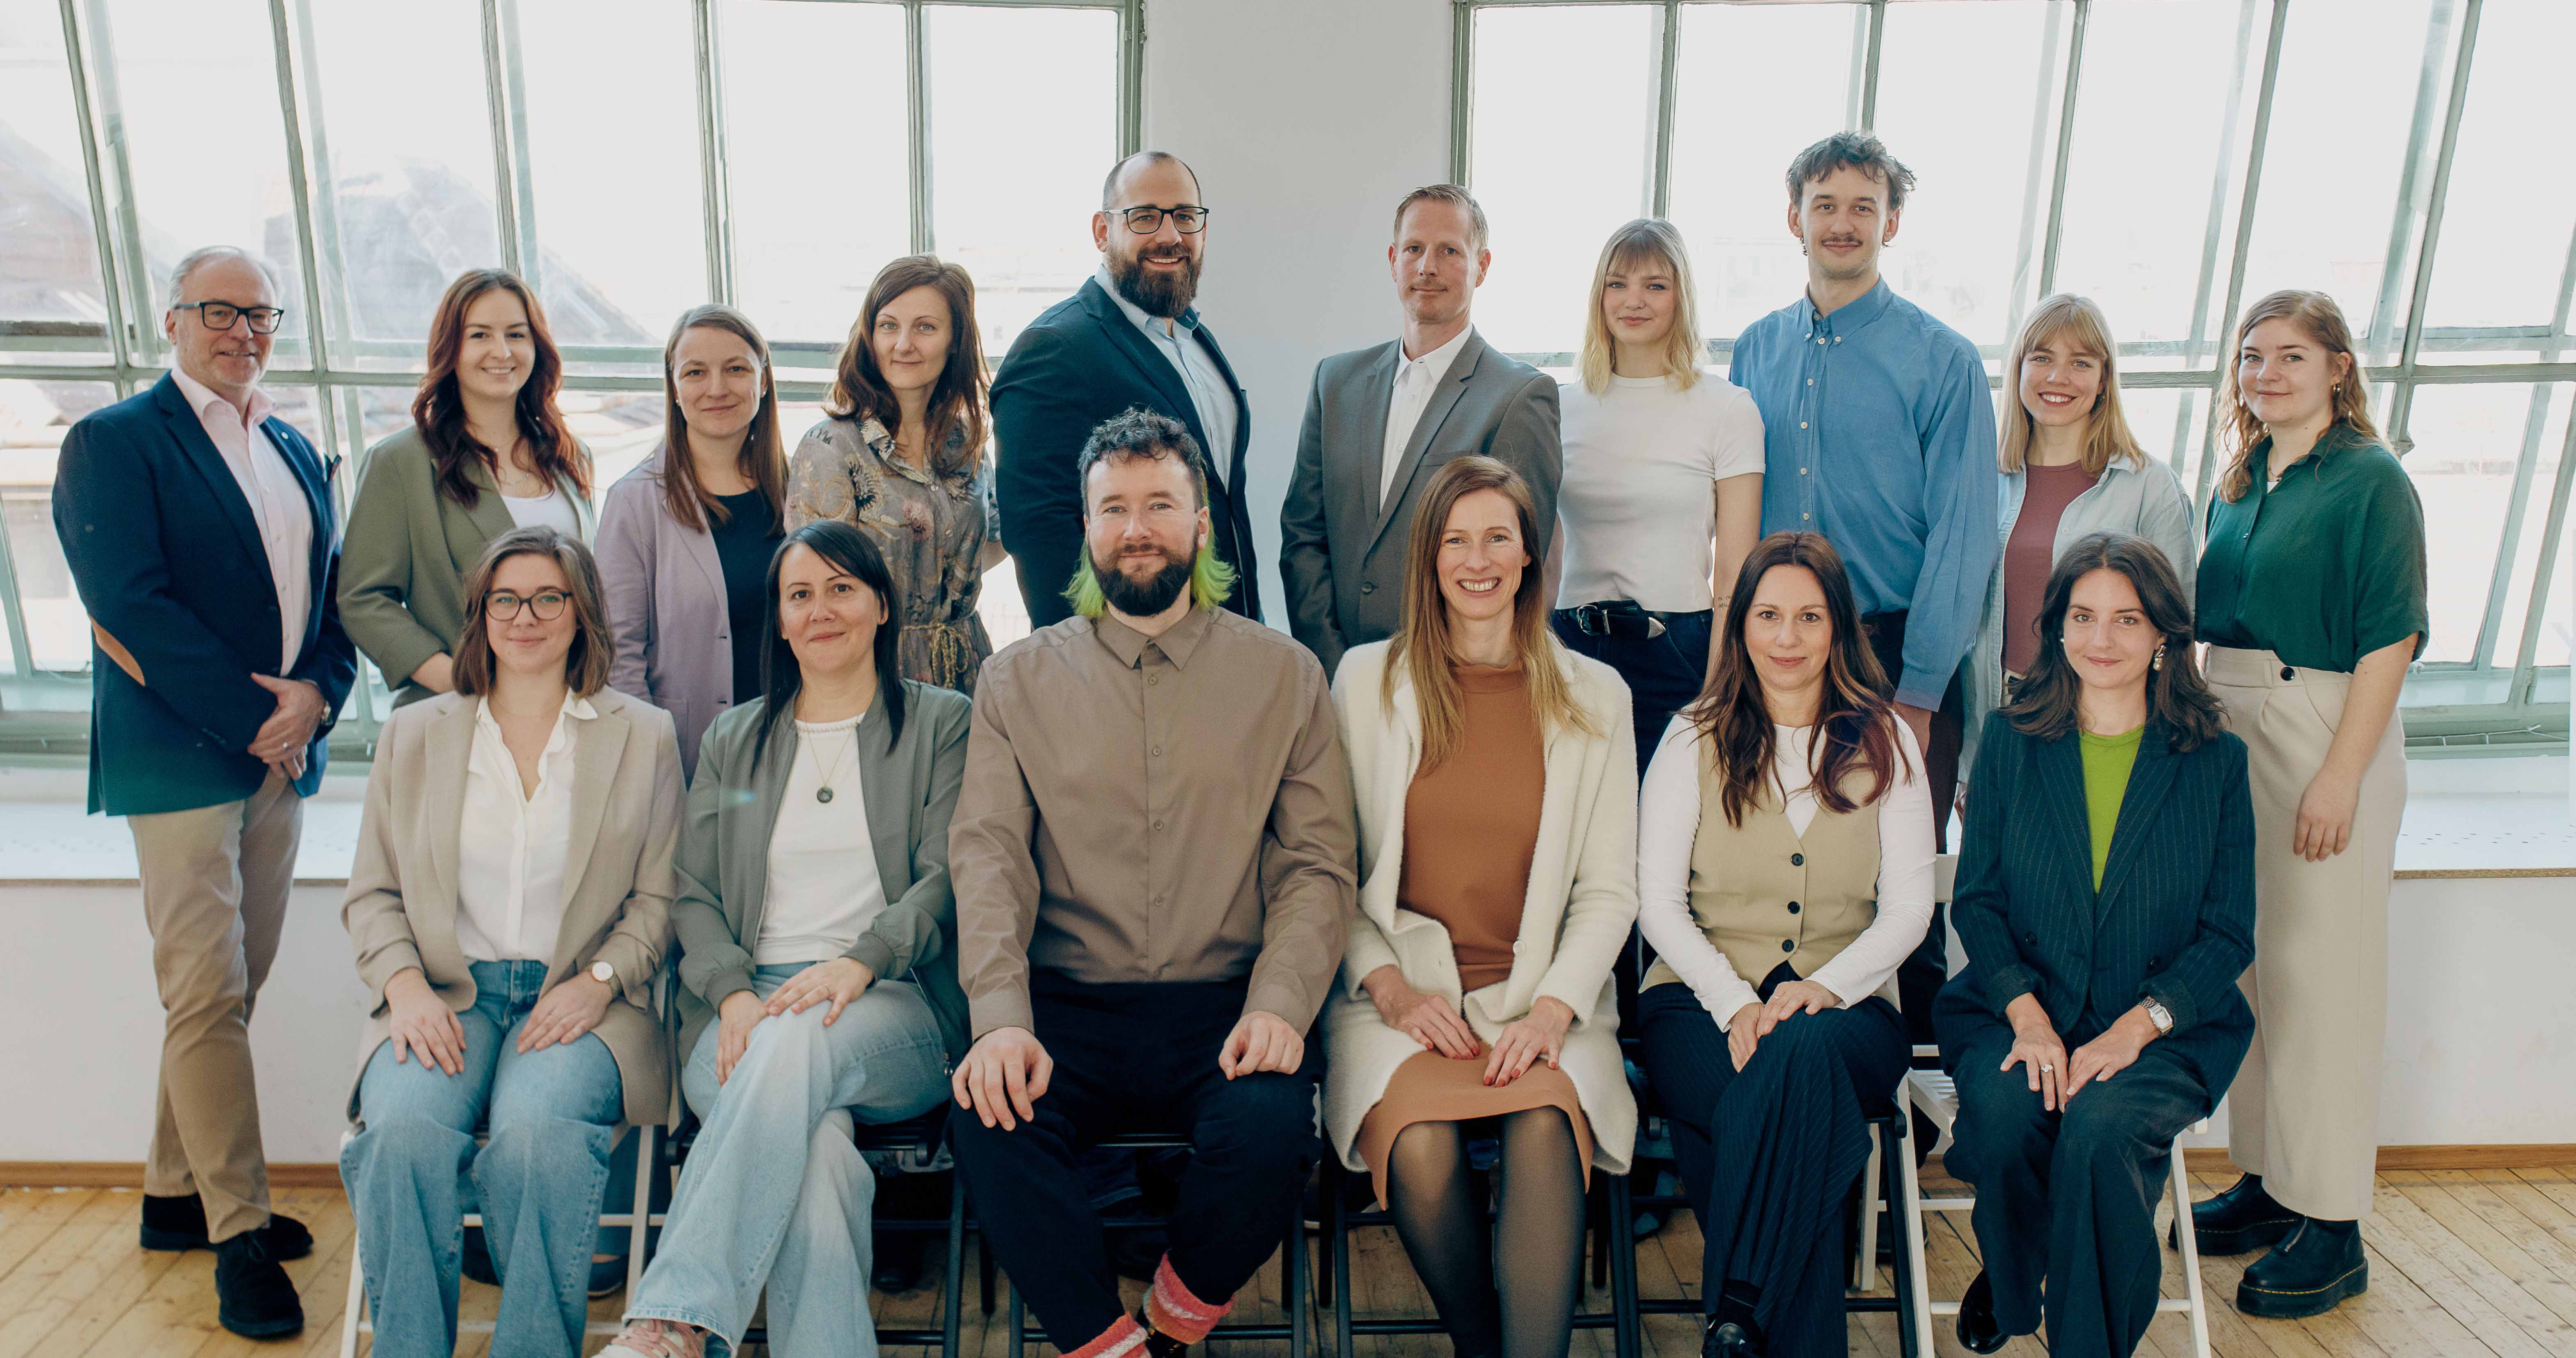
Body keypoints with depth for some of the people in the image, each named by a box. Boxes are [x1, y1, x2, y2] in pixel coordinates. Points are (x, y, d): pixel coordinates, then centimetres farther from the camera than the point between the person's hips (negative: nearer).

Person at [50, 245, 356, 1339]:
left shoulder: (297, 453, 16)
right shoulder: (113, 440, -3)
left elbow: (332, 594, 13)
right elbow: (129, 603, -13)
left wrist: (315, 695, -6)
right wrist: (251, 716, -16)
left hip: (281, 755, 6)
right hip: (180, 756, -6)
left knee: (230, 990, 12)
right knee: (208, 996, -5)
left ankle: (177, 1194, 25)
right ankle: (239, 1234, 3)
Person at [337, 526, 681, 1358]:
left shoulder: (644, 737, 11)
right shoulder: (412, 736, 16)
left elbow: (659, 896, 7)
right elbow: (371, 894, 14)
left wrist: (596, 982, -9)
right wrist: (405, 986, -5)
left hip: (578, 999, -2)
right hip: (445, 994, 2)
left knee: (536, 1129, -33)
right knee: (405, 1128, -30)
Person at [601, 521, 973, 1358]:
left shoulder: (941, 723, 13)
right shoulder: (733, 740, 22)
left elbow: (945, 879, 1)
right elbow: (692, 894, 14)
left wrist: (860, 961, -19)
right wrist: (731, 990, -7)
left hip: (893, 1010, -2)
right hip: (749, 1009, 2)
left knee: (801, 1043, -38)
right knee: (818, 1151, -33)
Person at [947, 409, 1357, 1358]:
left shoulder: (1283, 675, 8)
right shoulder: (1019, 680, 11)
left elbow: (1318, 863, 4)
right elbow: (988, 854, 0)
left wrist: (1279, 1002, -14)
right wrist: (1001, 1019, -16)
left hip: (1225, 1005, 0)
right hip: (1067, 1005, 1)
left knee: (1271, 1129, -29)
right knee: (989, 1121, -29)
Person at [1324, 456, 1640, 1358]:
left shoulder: (1593, 696, 10)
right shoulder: (1367, 679, 8)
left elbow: (1608, 891, 7)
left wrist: (1554, 1008, -9)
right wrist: (1389, 985, -7)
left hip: (1539, 991, 1)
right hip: (1401, 992, 0)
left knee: (1545, 1125, -32)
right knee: (1422, 1147, -29)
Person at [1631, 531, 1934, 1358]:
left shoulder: (1887, 745, 11)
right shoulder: (1694, 741, 8)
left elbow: (1908, 909, 5)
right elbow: (1658, 903, 1)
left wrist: (1826, 988, -15)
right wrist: (1736, 1004, -16)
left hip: (1847, 1005, 1)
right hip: (1701, 997, 0)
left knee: (1805, 1052, -37)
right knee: (1801, 1110, -35)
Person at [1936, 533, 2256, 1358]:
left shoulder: (2215, 761, 5)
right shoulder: (2010, 740, 7)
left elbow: (2229, 933, 3)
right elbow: (1976, 899, 5)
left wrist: (2136, 1027, -13)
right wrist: (2026, 1015, -12)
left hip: (2162, 1030, -1)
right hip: (2020, 1013, 1)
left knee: (2100, 1131, -32)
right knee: (2004, 1116, -30)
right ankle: (2008, 1290, 3)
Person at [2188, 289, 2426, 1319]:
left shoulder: (2371, 482, -7)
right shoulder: (2238, 487, 14)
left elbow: (2389, 640, -13)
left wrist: (2341, 774, -19)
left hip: (2326, 733, -7)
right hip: (2227, 729, 7)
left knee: (2321, 972, -2)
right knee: (2245, 963, 10)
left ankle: (2331, 1227, 8)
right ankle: (2266, 1183, 23)